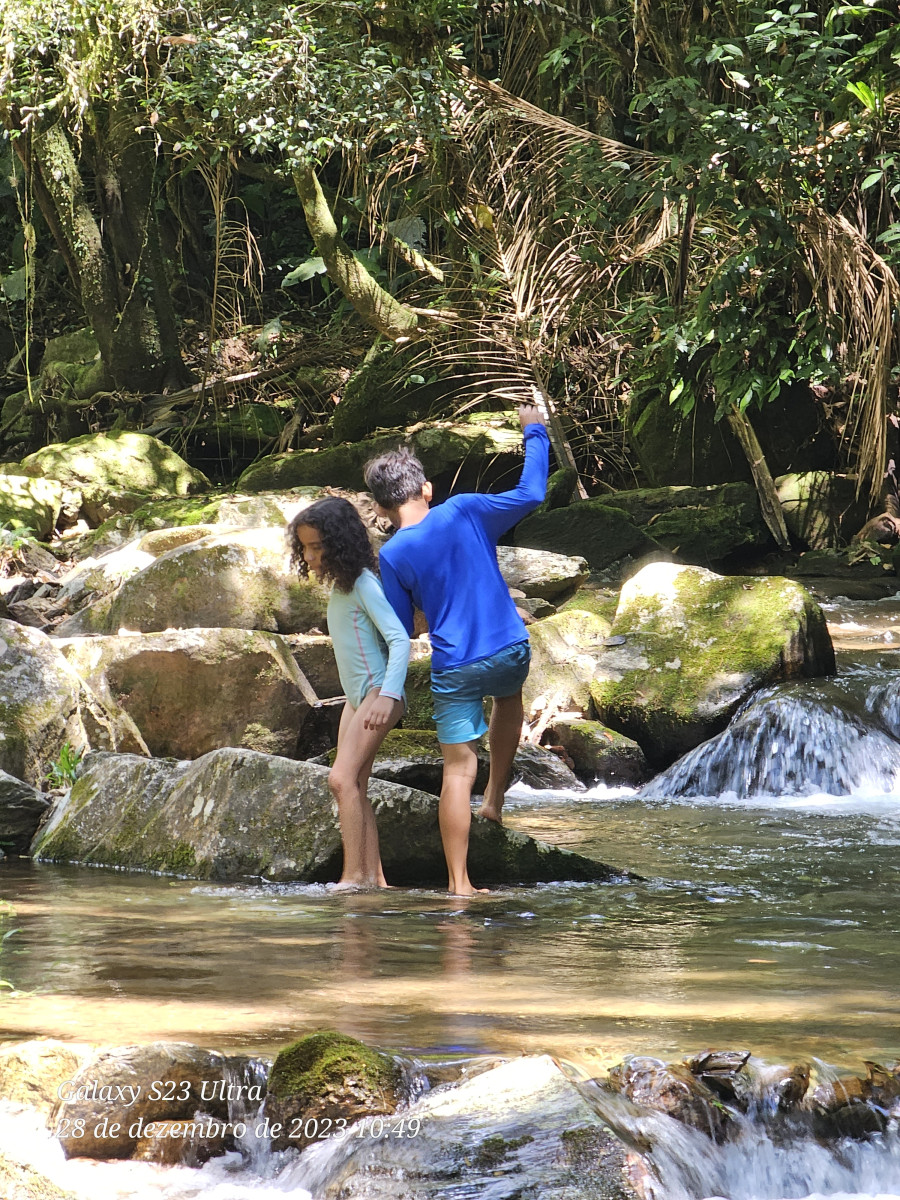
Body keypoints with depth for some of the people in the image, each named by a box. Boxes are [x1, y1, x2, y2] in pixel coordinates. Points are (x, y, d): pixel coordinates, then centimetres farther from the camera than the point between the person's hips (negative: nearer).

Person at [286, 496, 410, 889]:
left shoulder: (363, 585, -16)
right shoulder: (338, 586, 12)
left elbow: (399, 639, -23)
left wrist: (388, 695, -32)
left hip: (378, 692, -10)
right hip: (356, 695, 10)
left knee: (343, 778, -19)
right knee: (354, 788, 6)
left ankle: (354, 875, -19)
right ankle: (374, 878, 6)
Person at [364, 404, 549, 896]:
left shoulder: (393, 555, -6)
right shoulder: (464, 512, -4)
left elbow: (399, 630, 0)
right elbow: (531, 492, 4)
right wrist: (533, 432, 17)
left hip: (454, 669, -2)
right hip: (510, 651, 2)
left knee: (458, 771, 2)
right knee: (508, 695, 37)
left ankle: (459, 882, -1)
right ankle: (496, 798, 32)